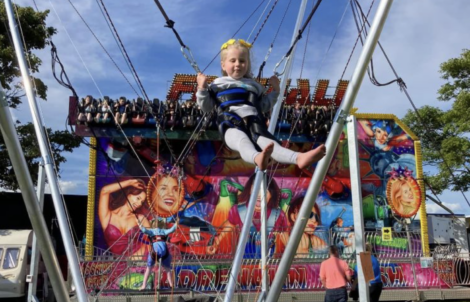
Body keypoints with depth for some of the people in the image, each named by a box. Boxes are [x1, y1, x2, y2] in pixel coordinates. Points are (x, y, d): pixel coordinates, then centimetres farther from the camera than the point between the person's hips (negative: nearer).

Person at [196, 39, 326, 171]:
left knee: (270, 144, -27)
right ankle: (258, 159, -73)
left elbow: (265, 106, 36)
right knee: (243, 142, -40)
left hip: (254, 125, 3)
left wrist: (275, 90, 29)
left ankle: (299, 158, -54)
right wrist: (202, 88, 4)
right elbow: (206, 107, 18)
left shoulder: (253, 85, 33)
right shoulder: (218, 84, 23)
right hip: (232, 125, -3)